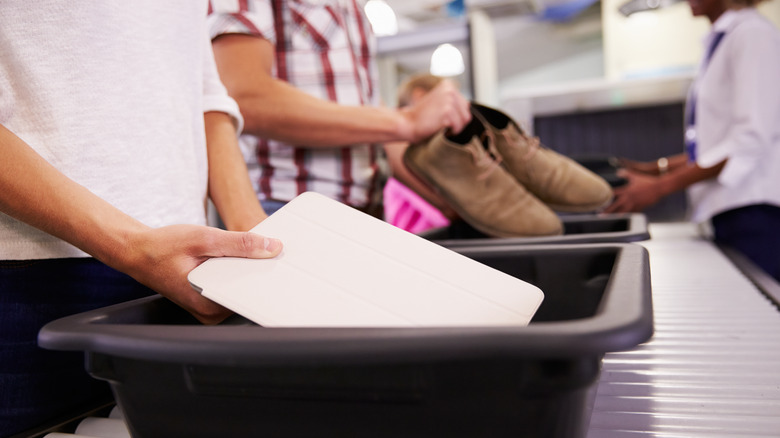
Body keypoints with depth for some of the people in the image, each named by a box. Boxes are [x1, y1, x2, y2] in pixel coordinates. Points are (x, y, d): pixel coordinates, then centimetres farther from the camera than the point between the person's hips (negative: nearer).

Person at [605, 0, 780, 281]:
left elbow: (751, 139, -16)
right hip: (728, 211, 9)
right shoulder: (720, 40, 20)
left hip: (754, 212, -8)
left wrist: (661, 187, -17)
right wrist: (658, 169, 14)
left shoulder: (753, 34, -7)